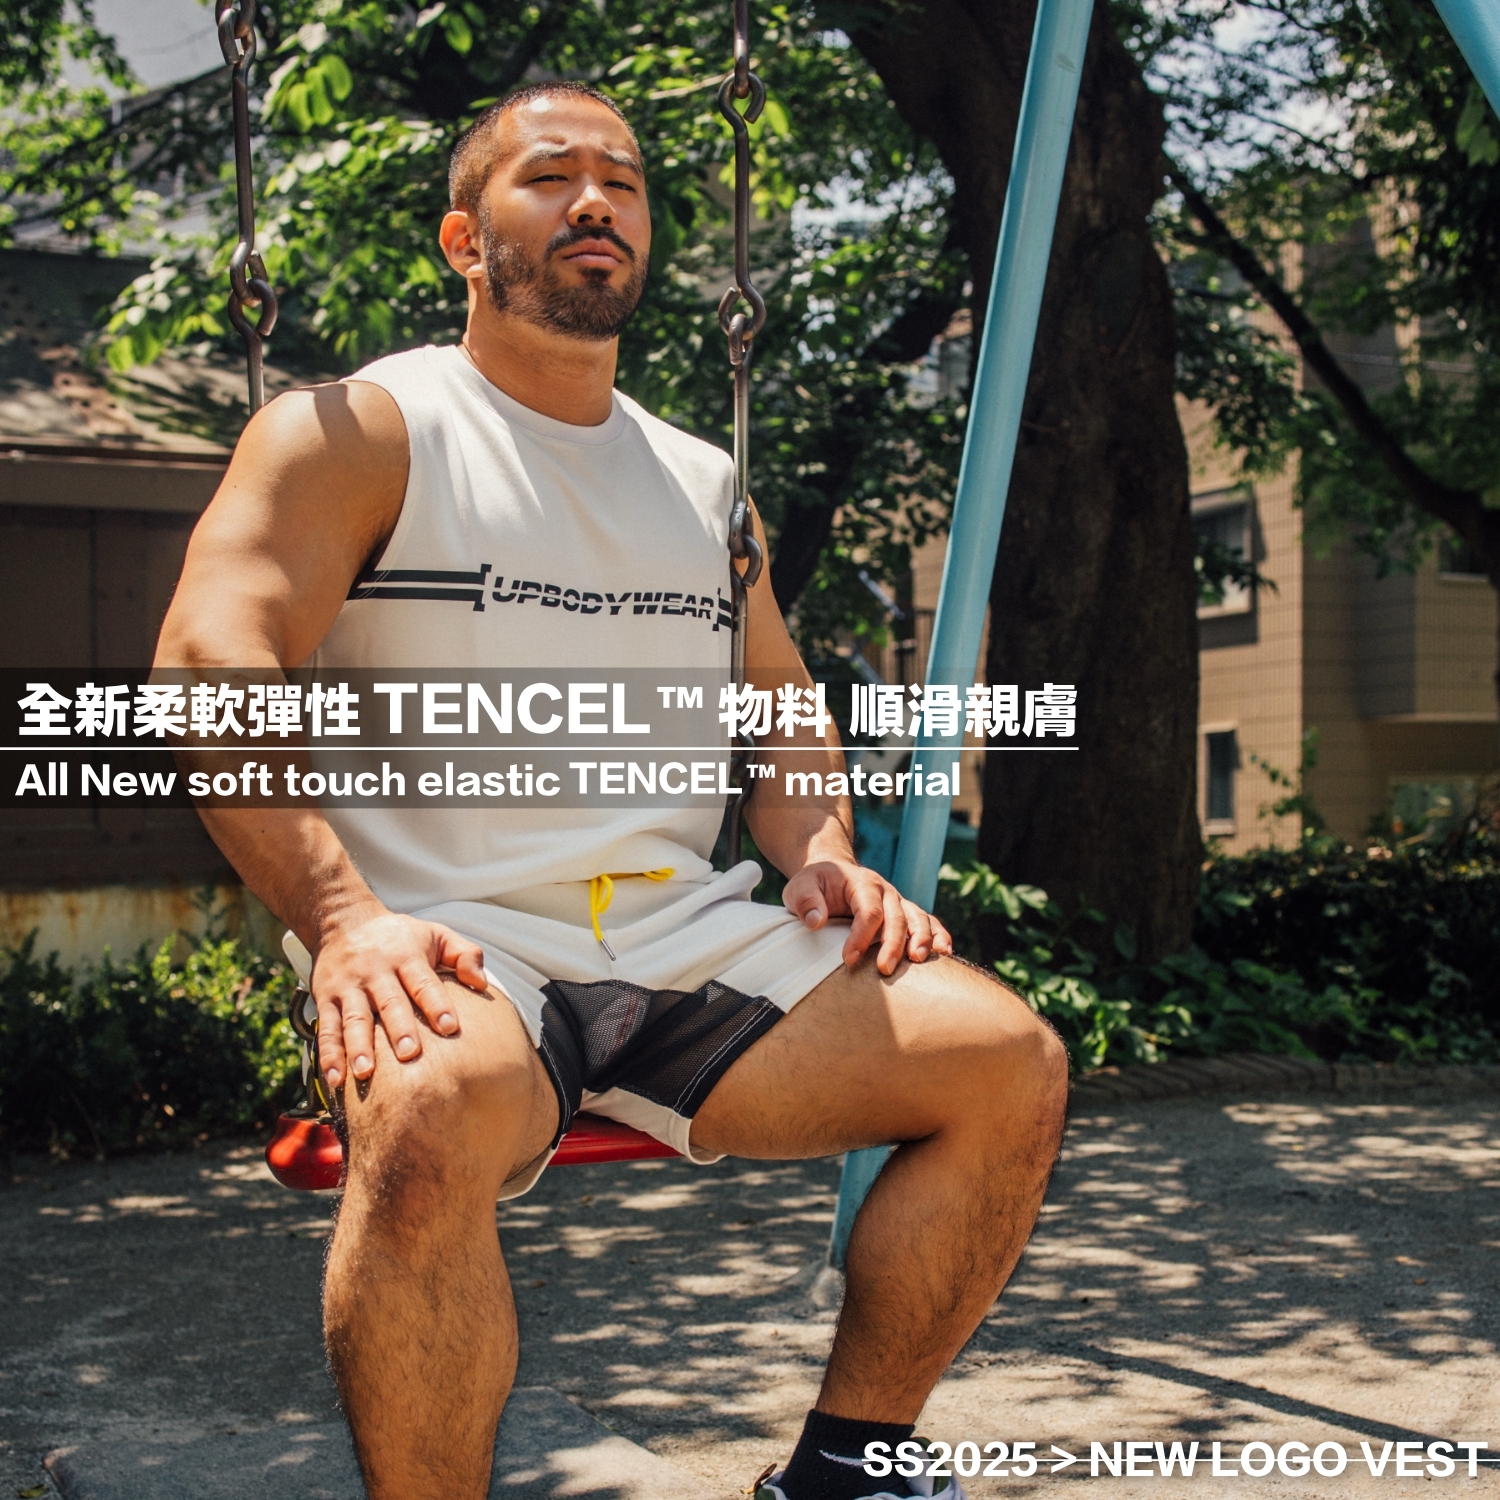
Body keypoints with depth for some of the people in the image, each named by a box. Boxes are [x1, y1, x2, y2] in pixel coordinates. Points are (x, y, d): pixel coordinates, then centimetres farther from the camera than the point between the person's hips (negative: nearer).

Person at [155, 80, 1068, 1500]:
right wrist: (343, 915, -26)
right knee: (436, 1109, -40)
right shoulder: (362, 431, 3)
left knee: (1008, 1059, -13)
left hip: (685, 942, 6)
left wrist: (822, 851, 4)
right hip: (454, 951, -5)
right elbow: (211, 662, -10)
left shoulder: (701, 480, 21)